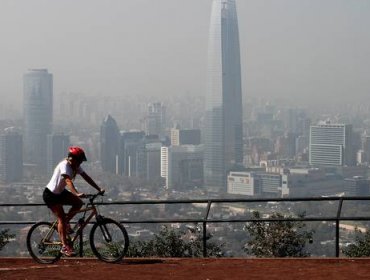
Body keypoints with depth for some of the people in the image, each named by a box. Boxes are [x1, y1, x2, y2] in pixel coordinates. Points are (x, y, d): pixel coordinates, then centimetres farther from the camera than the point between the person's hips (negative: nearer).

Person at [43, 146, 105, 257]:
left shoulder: (75, 166, -1)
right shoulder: (64, 165, -26)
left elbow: (86, 177, -2)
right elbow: (68, 181, -40)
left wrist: (99, 189, -10)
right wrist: (76, 193, -54)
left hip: (60, 192, 8)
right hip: (50, 194, -8)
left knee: (79, 203, -7)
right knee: (62, 218, -12)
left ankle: (66, 223, 11)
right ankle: (65, 246, -11)